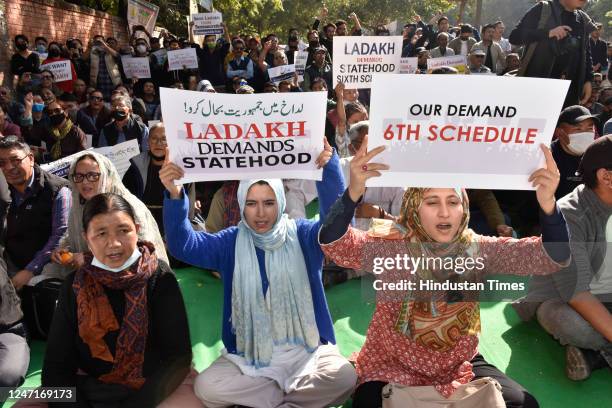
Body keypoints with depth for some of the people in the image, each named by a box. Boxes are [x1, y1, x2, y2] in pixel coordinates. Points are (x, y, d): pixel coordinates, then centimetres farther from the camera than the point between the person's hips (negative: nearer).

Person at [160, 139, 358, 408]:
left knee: (344, 378, -25)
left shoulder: (302, 235, -4)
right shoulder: (230, 242, 0)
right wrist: (175, 196, -31)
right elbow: (183, 245, -13)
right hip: (249, 353, 1)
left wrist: (329, 167, -39)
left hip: (305, 347, -1)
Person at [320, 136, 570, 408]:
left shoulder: (477, 249, -10)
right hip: (393, 368, -2)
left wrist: (547, 204, -37)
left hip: (459, 366, 3)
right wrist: (353, 192, -53)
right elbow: (335, 245, -34)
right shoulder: (392, 246, -18)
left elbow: (554, 257, -16)